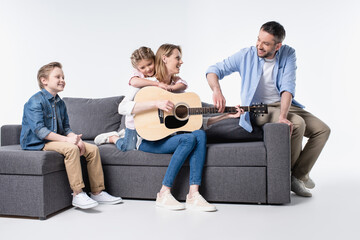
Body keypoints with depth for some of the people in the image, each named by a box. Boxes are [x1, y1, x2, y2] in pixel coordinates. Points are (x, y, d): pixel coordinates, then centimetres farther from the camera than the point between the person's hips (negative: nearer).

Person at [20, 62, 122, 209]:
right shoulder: (35, 102, -13)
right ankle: (77, 194, -28)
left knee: (92, 149, -6)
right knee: (71, 148, -35)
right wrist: (67, 139, -28)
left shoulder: (60, 103, 14)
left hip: (58, 139, 8)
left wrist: (75, 138, -9)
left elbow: (66, 128, 14)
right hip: (38, 143, -8)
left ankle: (97, 192, 0)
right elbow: (39, 130, -22)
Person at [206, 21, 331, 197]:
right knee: (298, 124, -29)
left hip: (286, 104, 5)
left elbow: (287, 87, -17)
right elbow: (214, 70, -9)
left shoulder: (288, 54, -4)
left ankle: (299, 176, 2)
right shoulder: (246, 55, -8)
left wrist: (283, 116, -32)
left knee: (323, 130, -8)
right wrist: (216, 90, -32)